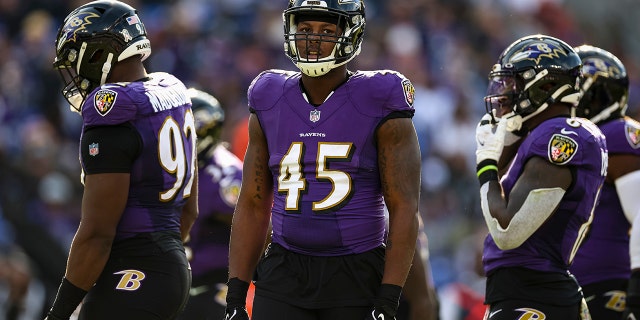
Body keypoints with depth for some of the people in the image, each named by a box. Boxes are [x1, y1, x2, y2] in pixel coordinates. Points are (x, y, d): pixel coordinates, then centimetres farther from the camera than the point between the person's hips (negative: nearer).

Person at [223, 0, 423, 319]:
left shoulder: (380, 107, -6)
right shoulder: (269, 105, 7)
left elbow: (404, 209, -9)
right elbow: (253, 206, 11)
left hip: (356, 278, -3)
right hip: (285, 277, 3)